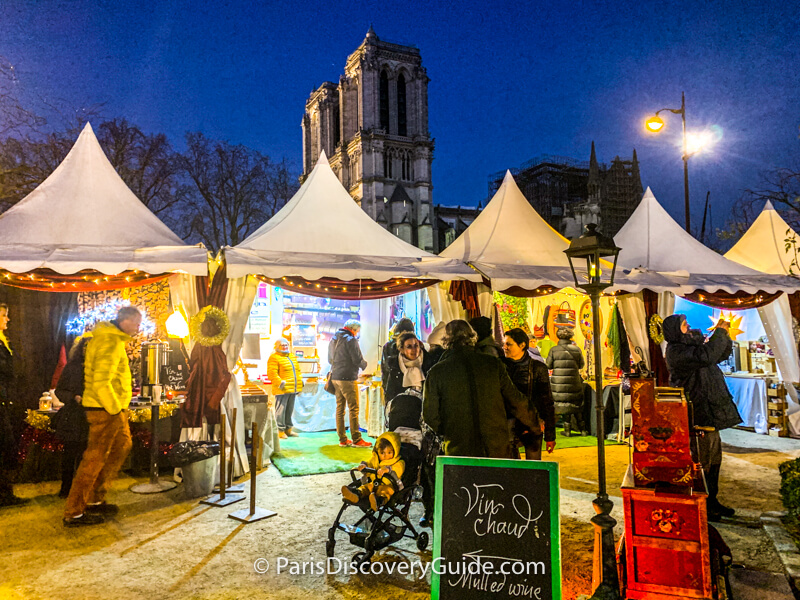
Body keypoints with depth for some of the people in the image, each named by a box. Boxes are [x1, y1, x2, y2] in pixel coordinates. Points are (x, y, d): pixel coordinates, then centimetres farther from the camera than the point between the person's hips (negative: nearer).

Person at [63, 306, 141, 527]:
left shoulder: (112, 338, 13)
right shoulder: (110, 343, -20)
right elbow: (101, 382, -26)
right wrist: (115, 409, -18)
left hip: (114, 408, 10)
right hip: (105, 409, -10)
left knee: (122, 446, 19)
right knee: (95, 459, -1)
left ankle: (95, 499, 29)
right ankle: (73, 513, 10)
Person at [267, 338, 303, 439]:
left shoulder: (292, 357, 20)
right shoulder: (274, 358, -7)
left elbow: (297, 371, 25)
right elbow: (271, 374, -15)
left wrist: (301, 382, 16)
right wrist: (280, 383, -21)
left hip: (293, 389, 8)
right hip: (282, 390, -8)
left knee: (290, 410, 15)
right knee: (281, 410, -4)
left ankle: (288, 429, 24)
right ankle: (280, 430, 5)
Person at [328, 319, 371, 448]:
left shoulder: (334, 339, 14)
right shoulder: (350, 339, -11)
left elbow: (330, 359, 20)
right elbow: (357, 359, -14)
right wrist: (364, 364, 5)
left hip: (335, 377, 8)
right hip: (347, 378, -8)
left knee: (340, 408, 10)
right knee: (353, 409, -4)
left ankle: (342, 440, 14)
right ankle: (356, 440, -2)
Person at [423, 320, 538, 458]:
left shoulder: (436, 372, -4)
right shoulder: (494, 365, 1)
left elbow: (430, 415, -2)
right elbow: (515, 401, 8)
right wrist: (534, 422, 27)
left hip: (458, 452, -1)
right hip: (497, 450, 2)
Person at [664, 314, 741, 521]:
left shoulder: (692, 345, 14)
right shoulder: (676, 351, -17)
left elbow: (721, 354, 23)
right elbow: (706, 356, -31)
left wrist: (724, 333, 6)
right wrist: (720, 332, -19)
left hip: (710, 414, 10)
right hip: (697, 416, -10)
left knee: (714, 458, 18)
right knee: (701, 461, -3)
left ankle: (711, 500, 30)